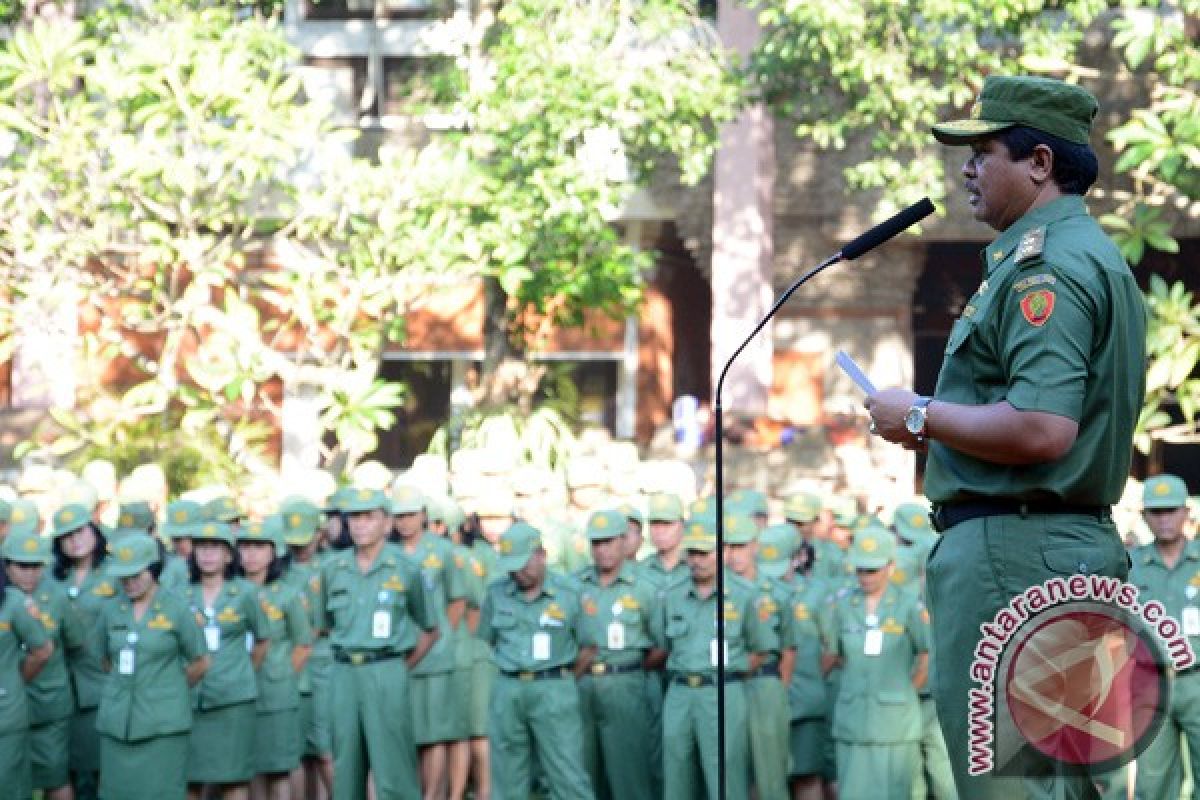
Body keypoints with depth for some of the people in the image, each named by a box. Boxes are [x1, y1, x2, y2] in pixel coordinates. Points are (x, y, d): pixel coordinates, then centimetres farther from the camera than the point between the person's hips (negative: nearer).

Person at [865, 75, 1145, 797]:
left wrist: (921, 417, -13)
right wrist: (946, 424, 17)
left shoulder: (1044, 267, -15)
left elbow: (1042, 430, -27)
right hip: (1078, 547, 11)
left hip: (1013, 549, -11)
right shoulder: (1096, 256, 19)